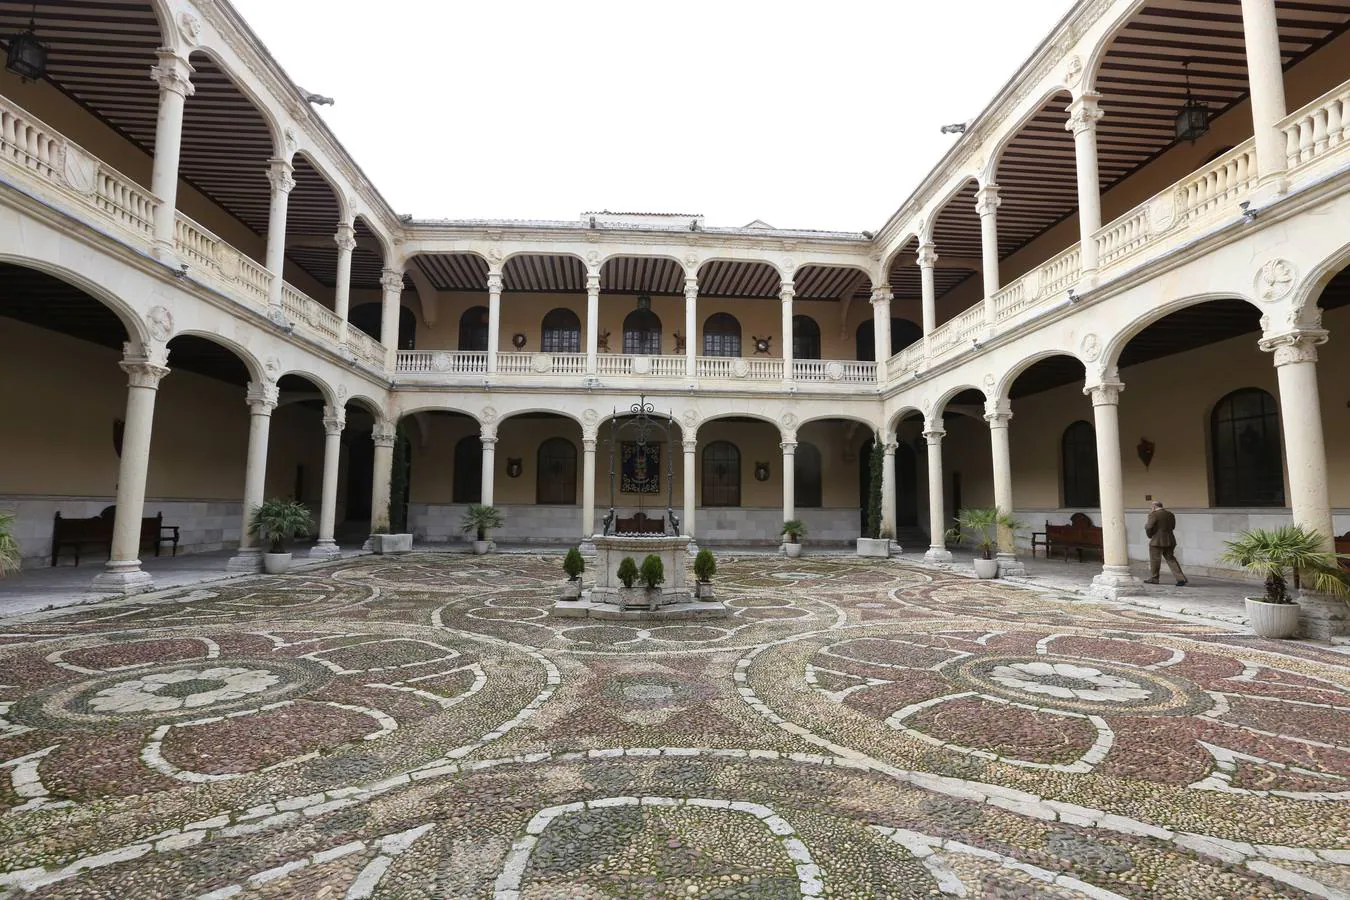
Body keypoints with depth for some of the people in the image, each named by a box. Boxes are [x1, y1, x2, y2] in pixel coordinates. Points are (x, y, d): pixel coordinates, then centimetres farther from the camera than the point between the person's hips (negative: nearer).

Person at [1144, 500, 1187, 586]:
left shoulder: (1154, 514, -12)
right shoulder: (1170, 514, 11)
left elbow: (1149, 527, -17)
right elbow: (1172, 526, 19)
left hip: (1157, 541, -7)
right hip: (1170, 541, 7)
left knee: (1155, 560, 4)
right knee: (1171, 560, 11)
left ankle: (1153, 578, 12)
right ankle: (1181, 578, 3)